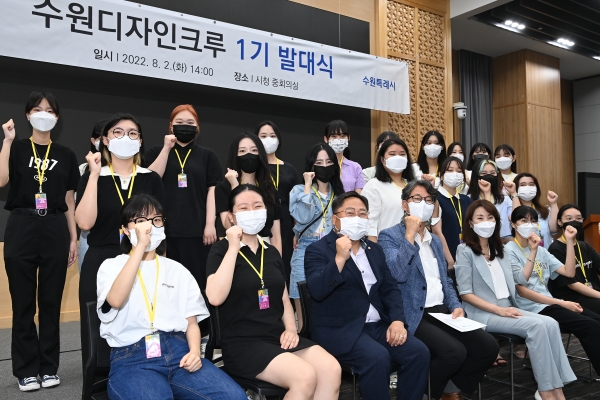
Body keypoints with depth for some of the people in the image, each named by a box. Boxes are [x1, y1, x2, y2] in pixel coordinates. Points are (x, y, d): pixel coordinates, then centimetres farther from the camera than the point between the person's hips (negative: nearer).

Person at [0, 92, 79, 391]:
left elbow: (69, 202, 10)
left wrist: (74, 238, 5)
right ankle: (26, 371, 15)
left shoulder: (66, 155, 10)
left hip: (55, 231, 2)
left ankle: (49, 368, 18)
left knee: (51, 302, 6)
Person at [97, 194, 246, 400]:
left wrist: (194, 352, -6)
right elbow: (116, 300, -13)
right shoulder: (112, 266, 11)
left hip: (178, 351, 3)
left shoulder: (178, 270, 20)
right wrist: (140, 245, -11)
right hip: (131, 357, -3)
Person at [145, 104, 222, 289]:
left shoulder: (208, 155, 10)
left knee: (196, 280, 1)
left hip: (196, 229, -1)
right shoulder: (156, 152, 12)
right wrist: (166, 148, -5)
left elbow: (212, 190, 2)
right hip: (164, 228, 1)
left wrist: (210, 224, -7)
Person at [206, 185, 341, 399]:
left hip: (278, 337, 6)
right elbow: (215, 297, -19)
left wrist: (291, 329, 2)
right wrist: (233, 248, -16)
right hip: (242, 342, -5)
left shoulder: (272, 252, 15)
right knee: (305, 377, -27)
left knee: (331, 369, -19)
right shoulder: (221, 250, -1)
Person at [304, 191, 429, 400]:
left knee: (418, 352, -14)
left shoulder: (375, 249, 15)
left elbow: (389, 288, 12)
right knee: (377, 358, -29)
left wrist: (397, 319, -5)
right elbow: (317, 291, -18)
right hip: (339, 329, -6)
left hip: (378, 324, 6)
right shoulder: (317, 250, -4)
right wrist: (339, 259, -27)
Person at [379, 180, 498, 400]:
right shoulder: (389, 236, -3)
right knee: (455, 352, -26)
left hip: (442, 311, 7)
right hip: (414, 315, -7)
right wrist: (410, 235, -18)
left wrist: (456, 306, 2)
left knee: (488, 347, -9)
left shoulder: (435, 240, 19)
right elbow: (397, 274, -19)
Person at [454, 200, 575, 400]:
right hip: (483, 313, -6)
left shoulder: (500, 251, 17)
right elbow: (465, 293, -11)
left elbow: (512, 285, 13)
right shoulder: (465, 251, -5)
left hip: (508, 309, 7)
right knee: (536, 326, -24)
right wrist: (498, 309, -16)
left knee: (550, 323, -17)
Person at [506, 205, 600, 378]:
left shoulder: (540, 250, 16)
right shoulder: (509, 251, -7)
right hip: (531, 308, -7)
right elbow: (522, 290, -14)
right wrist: (561, 303, -16)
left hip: (548, 303, 7)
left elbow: (569, 272, 7)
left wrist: (570, 241, 1)